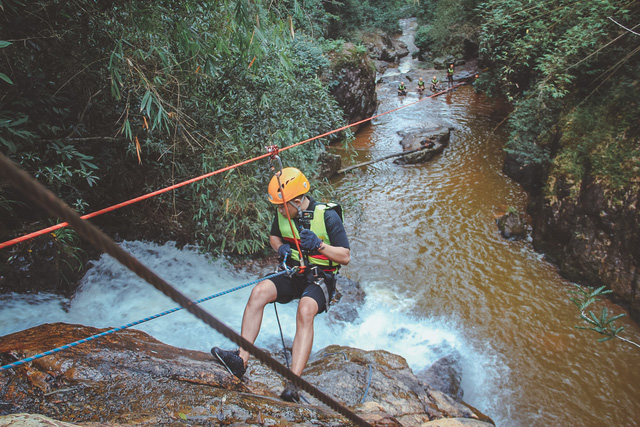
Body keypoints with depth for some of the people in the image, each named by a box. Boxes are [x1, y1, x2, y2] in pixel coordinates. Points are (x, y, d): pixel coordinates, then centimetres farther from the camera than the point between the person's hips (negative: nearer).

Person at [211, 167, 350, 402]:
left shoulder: (328, 216, -16)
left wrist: (319, 245, -27)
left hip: (320, 280, -5)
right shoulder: (282, 214, -1)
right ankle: (241, 359, -23)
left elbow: (345, 257, -12)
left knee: (305, 311, -36)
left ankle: (293, 384, -39)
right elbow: (273, 236, 21)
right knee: (259, 291, -24)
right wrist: (280, 247, -3)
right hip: (292, 275, 5)